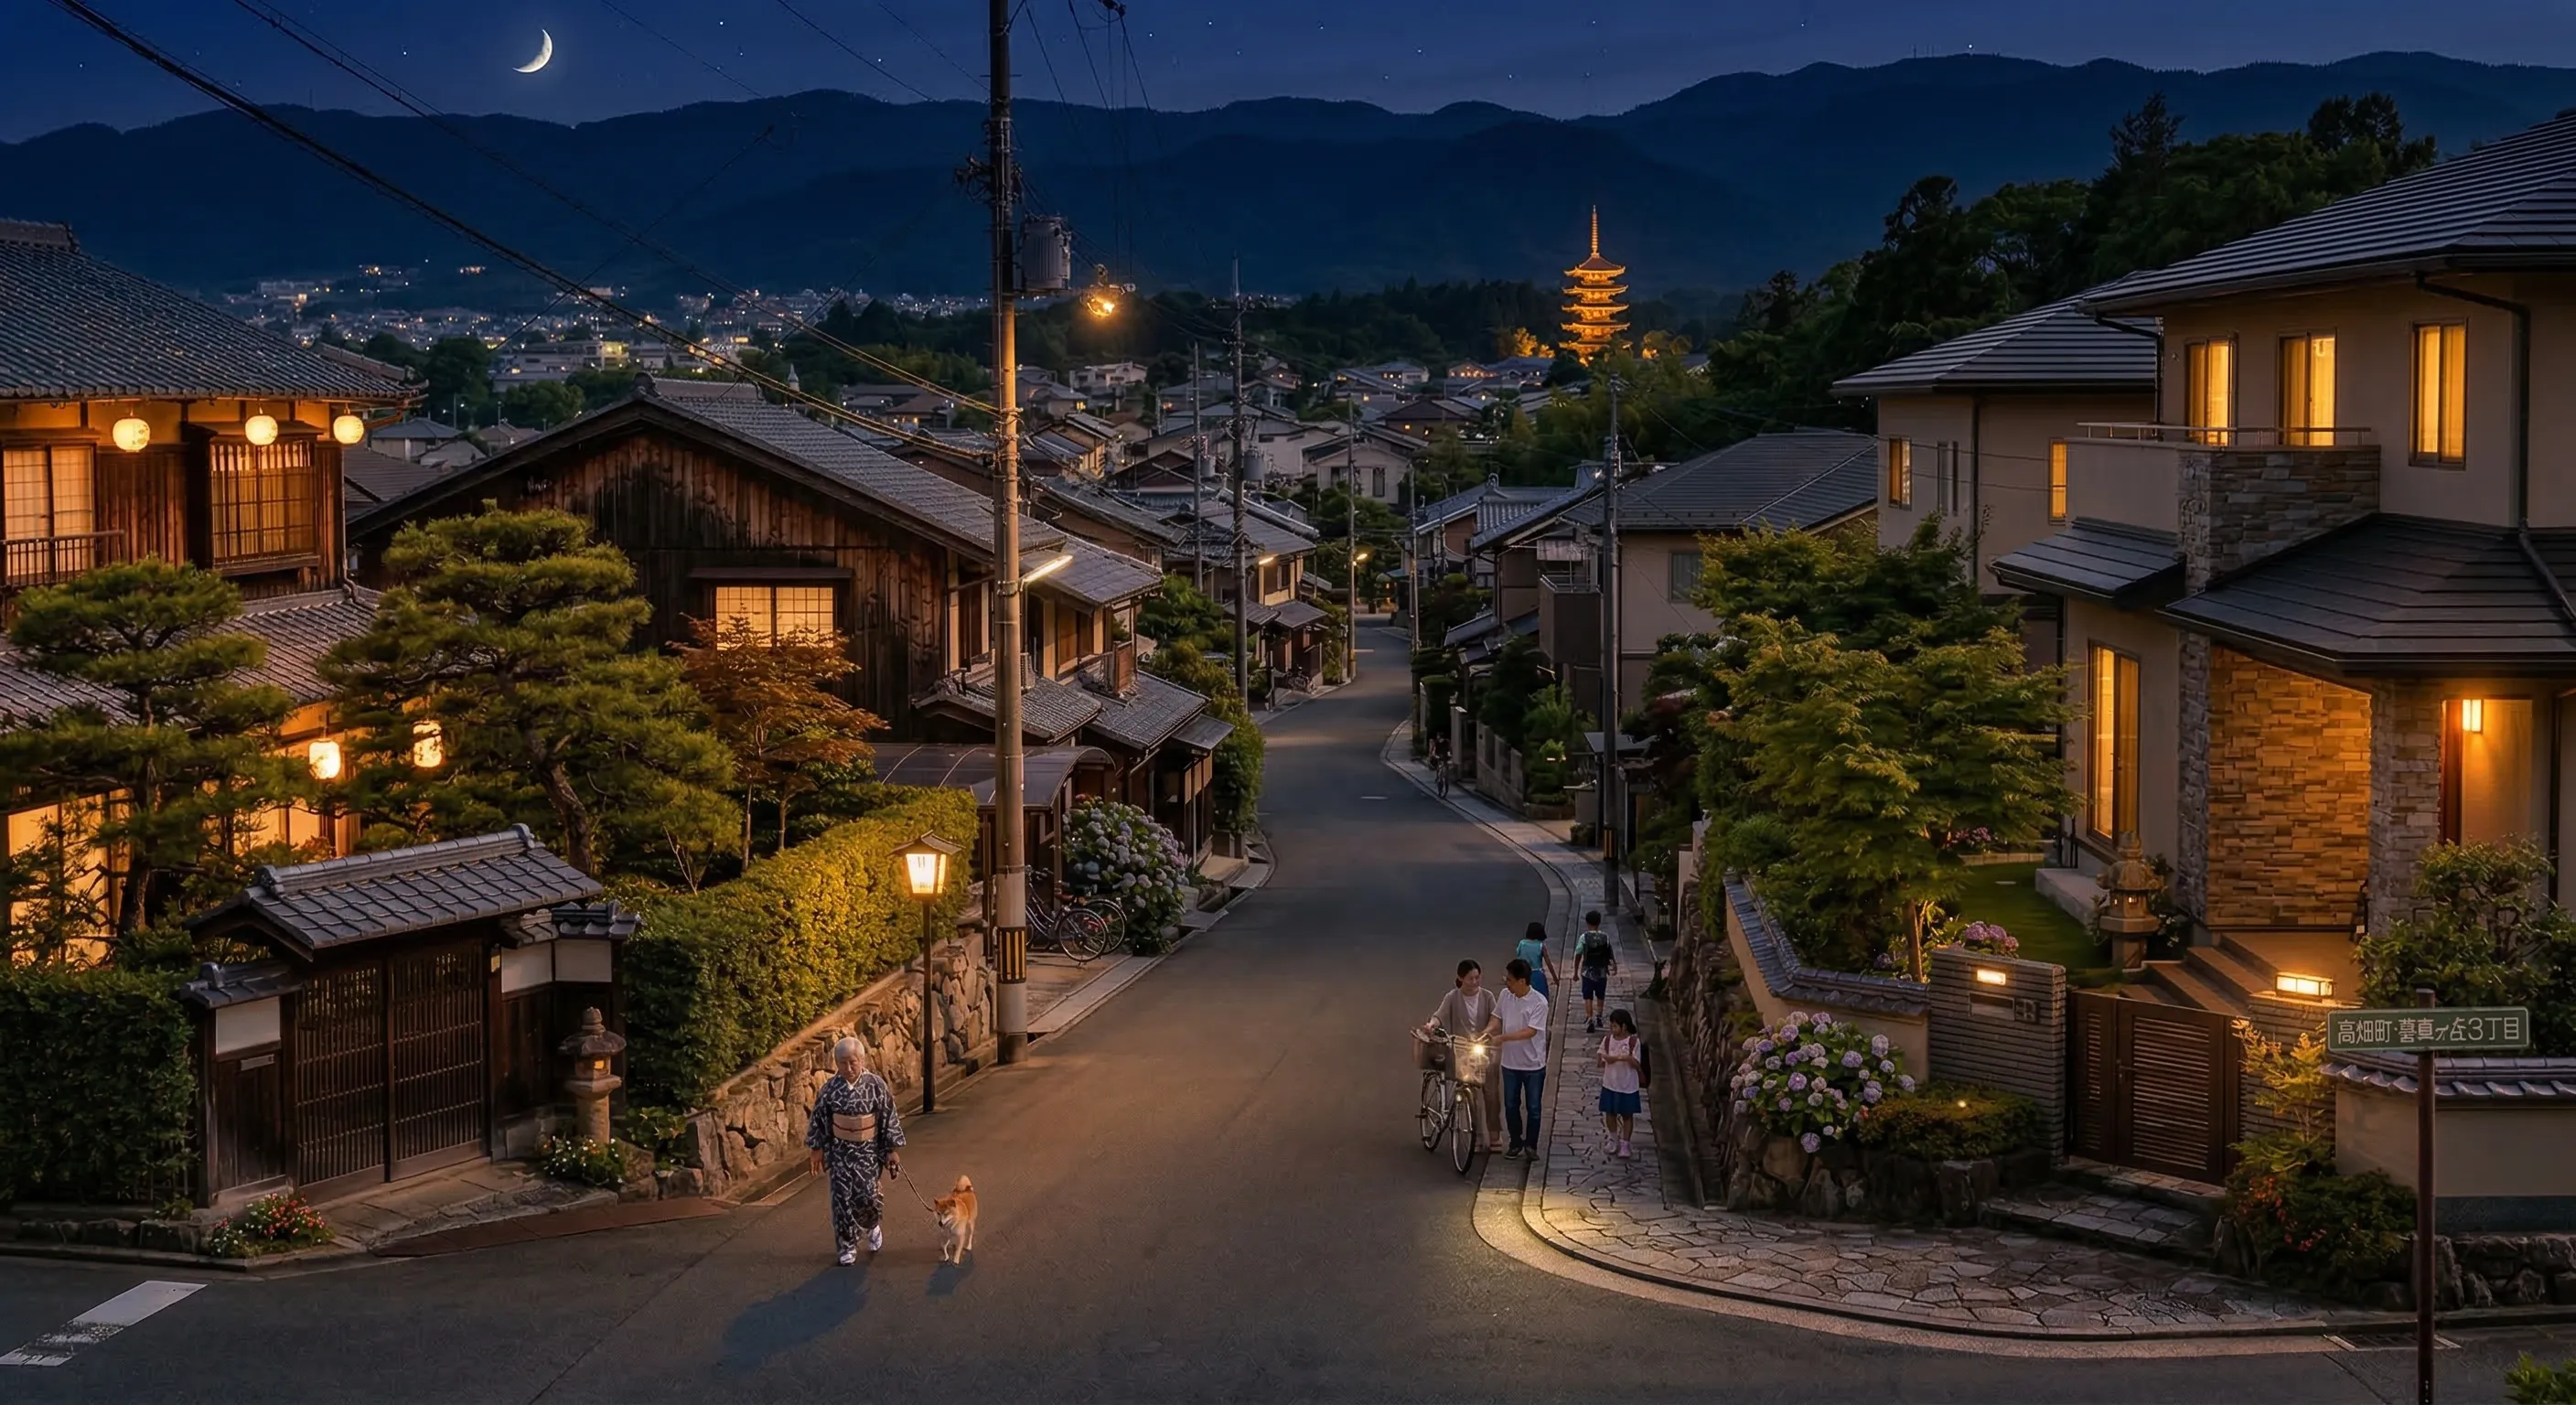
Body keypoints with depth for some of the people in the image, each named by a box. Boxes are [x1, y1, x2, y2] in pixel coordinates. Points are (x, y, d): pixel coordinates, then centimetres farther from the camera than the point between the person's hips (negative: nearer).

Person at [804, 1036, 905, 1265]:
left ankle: (873, 1226, 28)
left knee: (866, 1194, -6)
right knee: (842, 1198, 0)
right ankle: (847, 1246, 14)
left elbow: (889, 1118, -4)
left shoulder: (875, 1085, -11)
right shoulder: (830, 1089, -7)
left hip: (868, 1150, -1)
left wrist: (891, 1150, -3)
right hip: (840, 1150, 1)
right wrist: (816, 1149, 7)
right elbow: (818, 1119, 4)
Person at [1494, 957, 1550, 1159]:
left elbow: (1530, 1031, -25)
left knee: (1532, 1107, 8)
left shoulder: (1539, 1002, -20)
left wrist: (1502, 1038, -30)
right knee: (1511, 1106, 12)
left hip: (1534, 1065, -4)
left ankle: (1531, 1145, 22)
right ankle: (1516, 1143, 27)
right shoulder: (1506, 996, -4)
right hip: (1510, 1063, 4)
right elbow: (1496, 1017, 10)